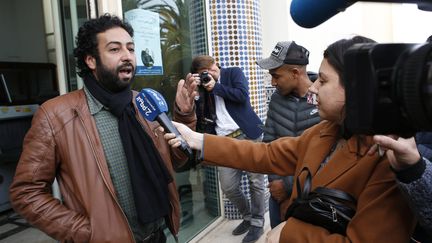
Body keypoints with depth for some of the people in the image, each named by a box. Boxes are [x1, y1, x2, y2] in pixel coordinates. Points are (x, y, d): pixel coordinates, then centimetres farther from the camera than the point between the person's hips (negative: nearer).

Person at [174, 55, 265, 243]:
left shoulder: (234, 73, 6)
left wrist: (215, 87, -6)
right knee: (228, 187, 3)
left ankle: (257, 222, 22)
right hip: (224, 141, 4)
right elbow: (198, 115, 5)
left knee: (255, 181, 3)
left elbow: (242, 95, -12)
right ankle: (248, 216, 29)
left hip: (246, 134, -3)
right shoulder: (202, 86, 14)